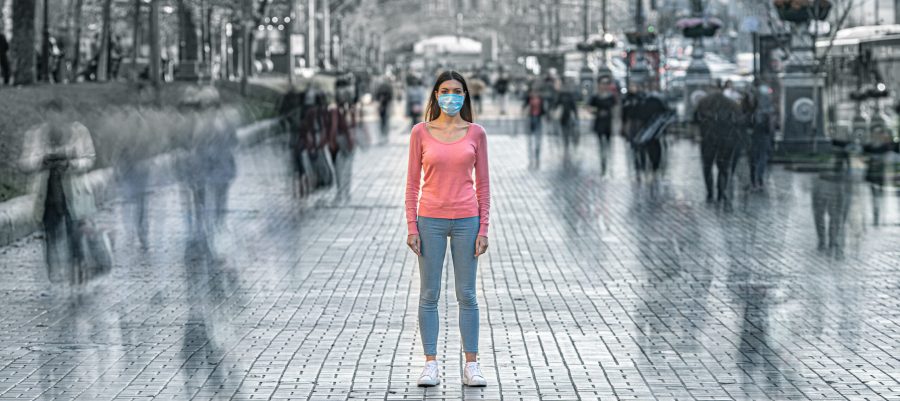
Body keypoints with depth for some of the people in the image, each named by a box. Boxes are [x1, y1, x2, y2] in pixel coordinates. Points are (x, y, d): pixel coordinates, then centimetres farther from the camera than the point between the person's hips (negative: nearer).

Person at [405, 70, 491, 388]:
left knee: (467, 295, 3)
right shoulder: (421, 132, 2)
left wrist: (484, 228, -1)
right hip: (430, 221, 0)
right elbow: (412, 182, 3)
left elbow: (482, 183, 4)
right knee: (429, 295, 3)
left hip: (466, 221, 0)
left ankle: (471, 365, 8)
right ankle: (431, 365, 8)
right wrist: (411, 226, -3)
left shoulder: (476, 133, 3)